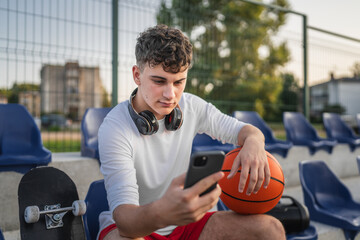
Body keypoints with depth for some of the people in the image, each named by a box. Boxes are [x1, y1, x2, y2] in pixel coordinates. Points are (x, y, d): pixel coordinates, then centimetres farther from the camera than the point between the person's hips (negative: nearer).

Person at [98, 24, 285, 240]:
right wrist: (160, 213, -55)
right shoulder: (115, 128, -22)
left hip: (183, 222, 5)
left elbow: (239, 129, 5)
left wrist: (253, 142, -21)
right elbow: (123, 214, -31)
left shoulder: (191, 107, -5)